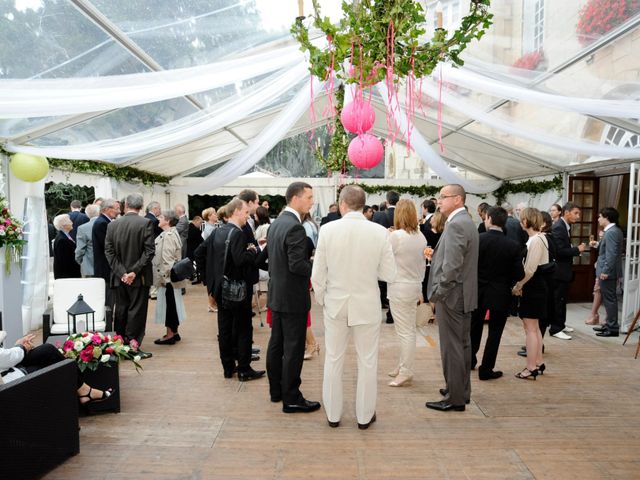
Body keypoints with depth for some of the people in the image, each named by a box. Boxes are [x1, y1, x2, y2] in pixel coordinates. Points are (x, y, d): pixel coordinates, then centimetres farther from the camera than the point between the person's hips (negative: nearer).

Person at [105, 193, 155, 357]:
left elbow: (109, 251, -1)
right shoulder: (146, 223, -10)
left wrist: (121, 272, -5)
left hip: (120, 277, 4)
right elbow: (149, 251, -16)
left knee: (121, 310, 14)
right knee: (136, 311, 2)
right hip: (139, 277, -4)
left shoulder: (112, 225, 2)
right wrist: (134, 271, -12)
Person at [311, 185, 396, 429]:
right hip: (367, 305, -1)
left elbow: (317, 274, -7)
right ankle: (364, 416, 27)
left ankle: (333, 414, 28)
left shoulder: (328, 230, -11)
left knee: (333, 361, 15)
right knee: (367, 363, 14)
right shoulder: (380, 232, -11)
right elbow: (389, 274, -7)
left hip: (336, 304, 1)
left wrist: (322, 300, 9)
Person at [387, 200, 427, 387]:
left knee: (405, 332, 0)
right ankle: (403, 366, 30)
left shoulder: (396, 236, -18)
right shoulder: (421, 236, 2)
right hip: (415, 287, 7)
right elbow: (422, 264, 10)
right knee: (409, 330, 16)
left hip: (400, 288, -7)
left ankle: (405, 374, 10)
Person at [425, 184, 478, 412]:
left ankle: (454, 398, 9)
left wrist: (438, 293, -16)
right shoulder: (467, 222, 13)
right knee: (462, 344, 17)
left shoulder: (455, 224, -19)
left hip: (452, 295, -10)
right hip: (464, 294, 10)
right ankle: (462, 391, 30)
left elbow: (452, 266, -25)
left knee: (451, 347, -1)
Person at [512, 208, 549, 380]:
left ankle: (531, 369, 5)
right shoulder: (539, 237, 12)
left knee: (530, 328, -3)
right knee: (534, 327, 18)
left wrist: (518, 285, -11)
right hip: (535, 287, 10)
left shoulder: (535, 240, -19)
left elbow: (530, 269, -21)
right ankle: (538, 363, 29)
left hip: (533, 288, -10)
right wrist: (521, 285, 9)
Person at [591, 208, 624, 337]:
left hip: (608, 272, -10)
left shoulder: (611, 232, -19)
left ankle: (613, 328, 3)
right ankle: (610, 324, 25)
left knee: (610, 299, -3)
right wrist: (598, 245, 15)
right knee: (609, 299, 16)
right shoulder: (615, 230, 13)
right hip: (610, 271, 10)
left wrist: (605, 271, -22)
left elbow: (612, 254, -23)